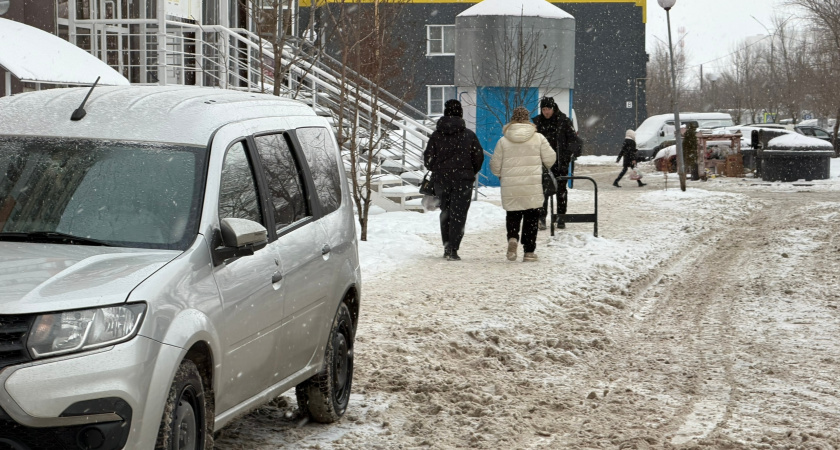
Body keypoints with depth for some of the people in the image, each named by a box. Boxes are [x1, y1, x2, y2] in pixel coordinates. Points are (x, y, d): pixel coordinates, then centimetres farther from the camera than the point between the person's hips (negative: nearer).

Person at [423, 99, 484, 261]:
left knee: (445, 211, 18)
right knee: (458, 214, 0)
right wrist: (471, 172, 16)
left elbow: (428, 158, 0)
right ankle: (453, 249, -7)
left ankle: (447, 243, 12)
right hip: (463, 180, -2)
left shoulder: (436, 135, 0)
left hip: (441, 179, 2)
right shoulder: (469, 135, -4)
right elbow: (479, 157, -1)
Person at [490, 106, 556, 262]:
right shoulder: (538, 138, -1)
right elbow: (550, 159, 1)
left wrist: (501, 175, 24)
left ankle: (512, 237, -12)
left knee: (513, 215, 15)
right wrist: (542, 165, 24)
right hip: (533, 187, -1)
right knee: (531, 217, 8)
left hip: (510, 188, 1)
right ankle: (529, 251, 6)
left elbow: (495, 166, 3)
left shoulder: (503, 141, 1)